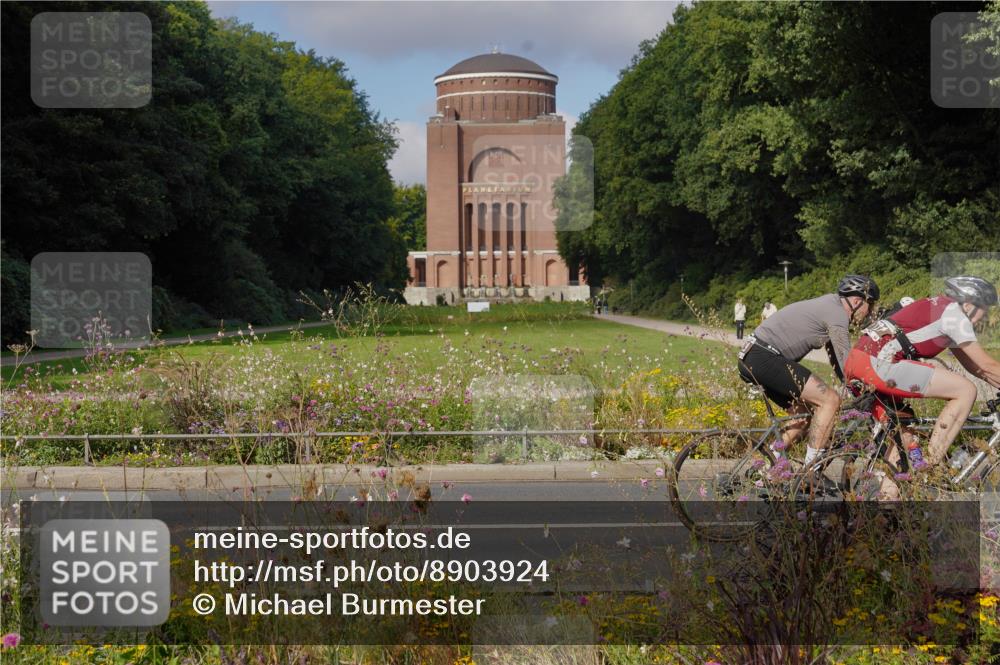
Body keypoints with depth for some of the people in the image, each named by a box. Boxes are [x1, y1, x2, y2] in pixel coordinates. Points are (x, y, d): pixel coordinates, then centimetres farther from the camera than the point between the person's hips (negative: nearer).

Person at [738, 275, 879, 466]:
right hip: (766, 357, -11)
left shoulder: (829, 307, 22)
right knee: (830, 400, -12)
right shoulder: (837, 314, -9)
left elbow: (838, 361, 26)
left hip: (752, 358, 11)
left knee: (805, 411, 19)